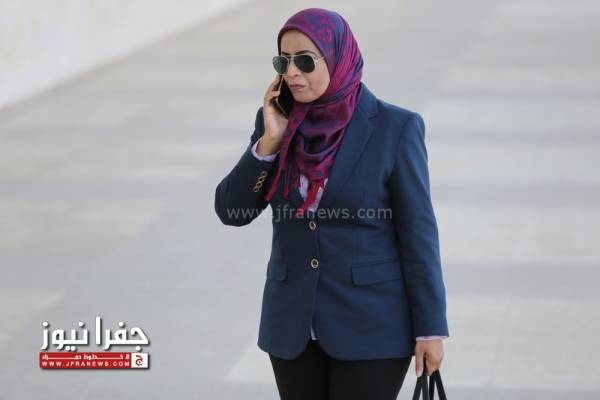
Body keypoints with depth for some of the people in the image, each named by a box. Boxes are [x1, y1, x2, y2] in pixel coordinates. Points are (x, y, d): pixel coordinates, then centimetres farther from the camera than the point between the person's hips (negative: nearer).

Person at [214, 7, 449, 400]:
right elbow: (231, 210, -2)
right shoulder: (278, 121, 1)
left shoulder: (395, 128, -10)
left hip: (371, 325, -4)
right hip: (295, 323, 5)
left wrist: (430, 328, -9)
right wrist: (269, 141, -15)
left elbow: (417, 231, -8)